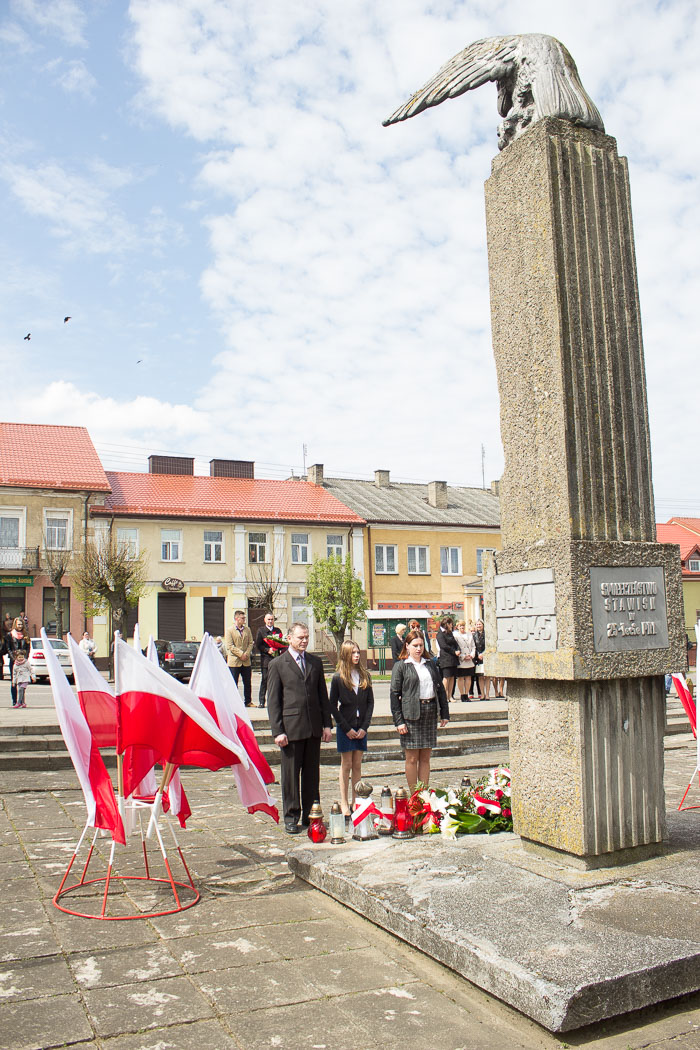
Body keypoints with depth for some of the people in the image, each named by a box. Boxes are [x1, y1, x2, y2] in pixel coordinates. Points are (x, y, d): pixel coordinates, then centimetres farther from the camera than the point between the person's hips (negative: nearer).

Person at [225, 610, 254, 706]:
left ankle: (248, 701, 18)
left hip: (246, 661, 4)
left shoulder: (247, 629, 11)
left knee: (248, 683, 8)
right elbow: (229, 646, -10)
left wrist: (247, 654, -7)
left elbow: (251, 643, 9)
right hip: (234, 661, -4)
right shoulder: (229, 630, -3)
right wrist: (241, 654, -15)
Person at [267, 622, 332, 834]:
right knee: (290, 775, 4)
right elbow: (273, 701, -3)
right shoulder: (278, 664, -1)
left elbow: (323, 695, 14)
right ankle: (291, 817, 15)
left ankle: (310, 815, 21)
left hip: (314, 727, 4)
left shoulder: (315, 662, 11)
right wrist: (277, 731, -9)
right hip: (291, 727, -4)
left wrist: (327, 724, 7)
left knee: (312, 773, 10)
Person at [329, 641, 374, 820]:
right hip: (345, 727, -3)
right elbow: (333, 706, -5)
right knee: (346, 765, 2)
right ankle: (344, 803, 11)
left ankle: (355, 801, 15)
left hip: (361, 727, 3)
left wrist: (365, 726, -4)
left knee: (357, 765, 7)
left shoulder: (365, 676, 4)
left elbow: (370, 702, 5)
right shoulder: (338, 678, -6)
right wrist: (346, 728, -8)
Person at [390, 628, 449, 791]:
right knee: (412, 758, 1)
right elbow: (394, 694, -5)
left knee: (425, 758, 9)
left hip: (430, 713, 4)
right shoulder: (401, 666, -1)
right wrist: (398, 721, -11)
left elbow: (440, 689, 16)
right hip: (411, 715, -4)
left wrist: (445, 713, 10)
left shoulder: (430, 664, 13)